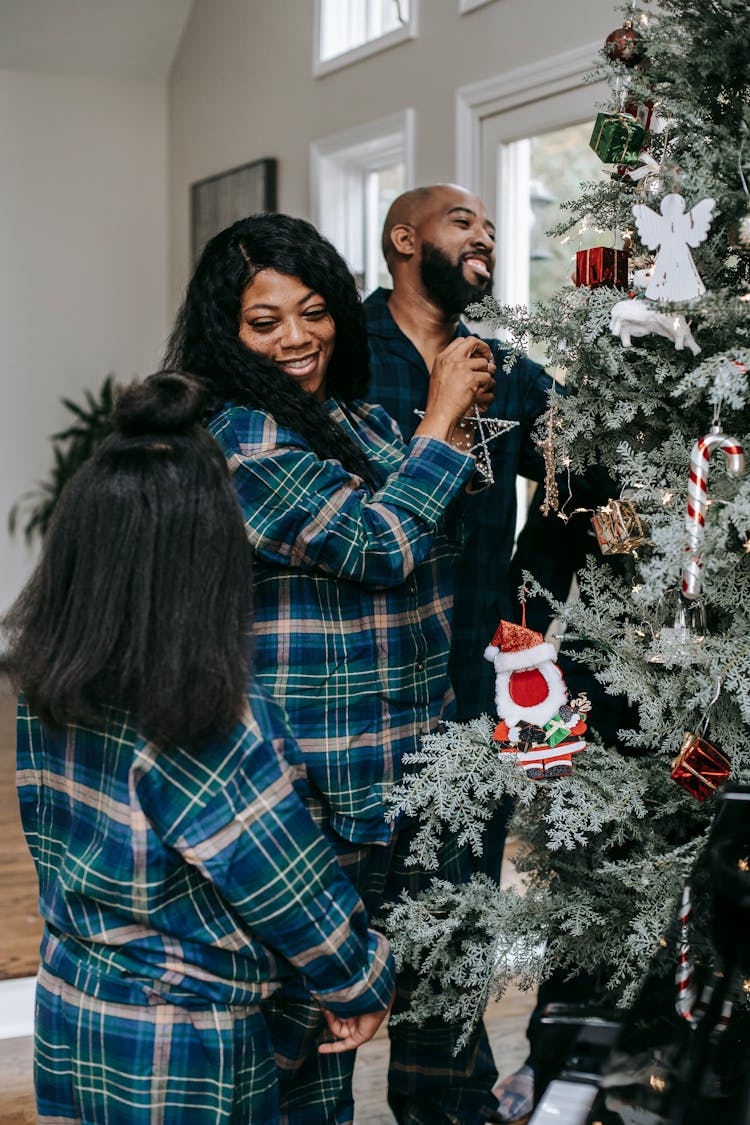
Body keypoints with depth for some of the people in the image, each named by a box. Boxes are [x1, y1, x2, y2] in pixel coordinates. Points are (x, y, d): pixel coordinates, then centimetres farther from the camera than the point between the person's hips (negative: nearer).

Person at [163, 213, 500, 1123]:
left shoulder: (365, 421, 10)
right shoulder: (242, 435, -16)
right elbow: (379, 546, -19)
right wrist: (441, 418, -13)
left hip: (421, 757, 9)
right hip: (330, 782, -8)